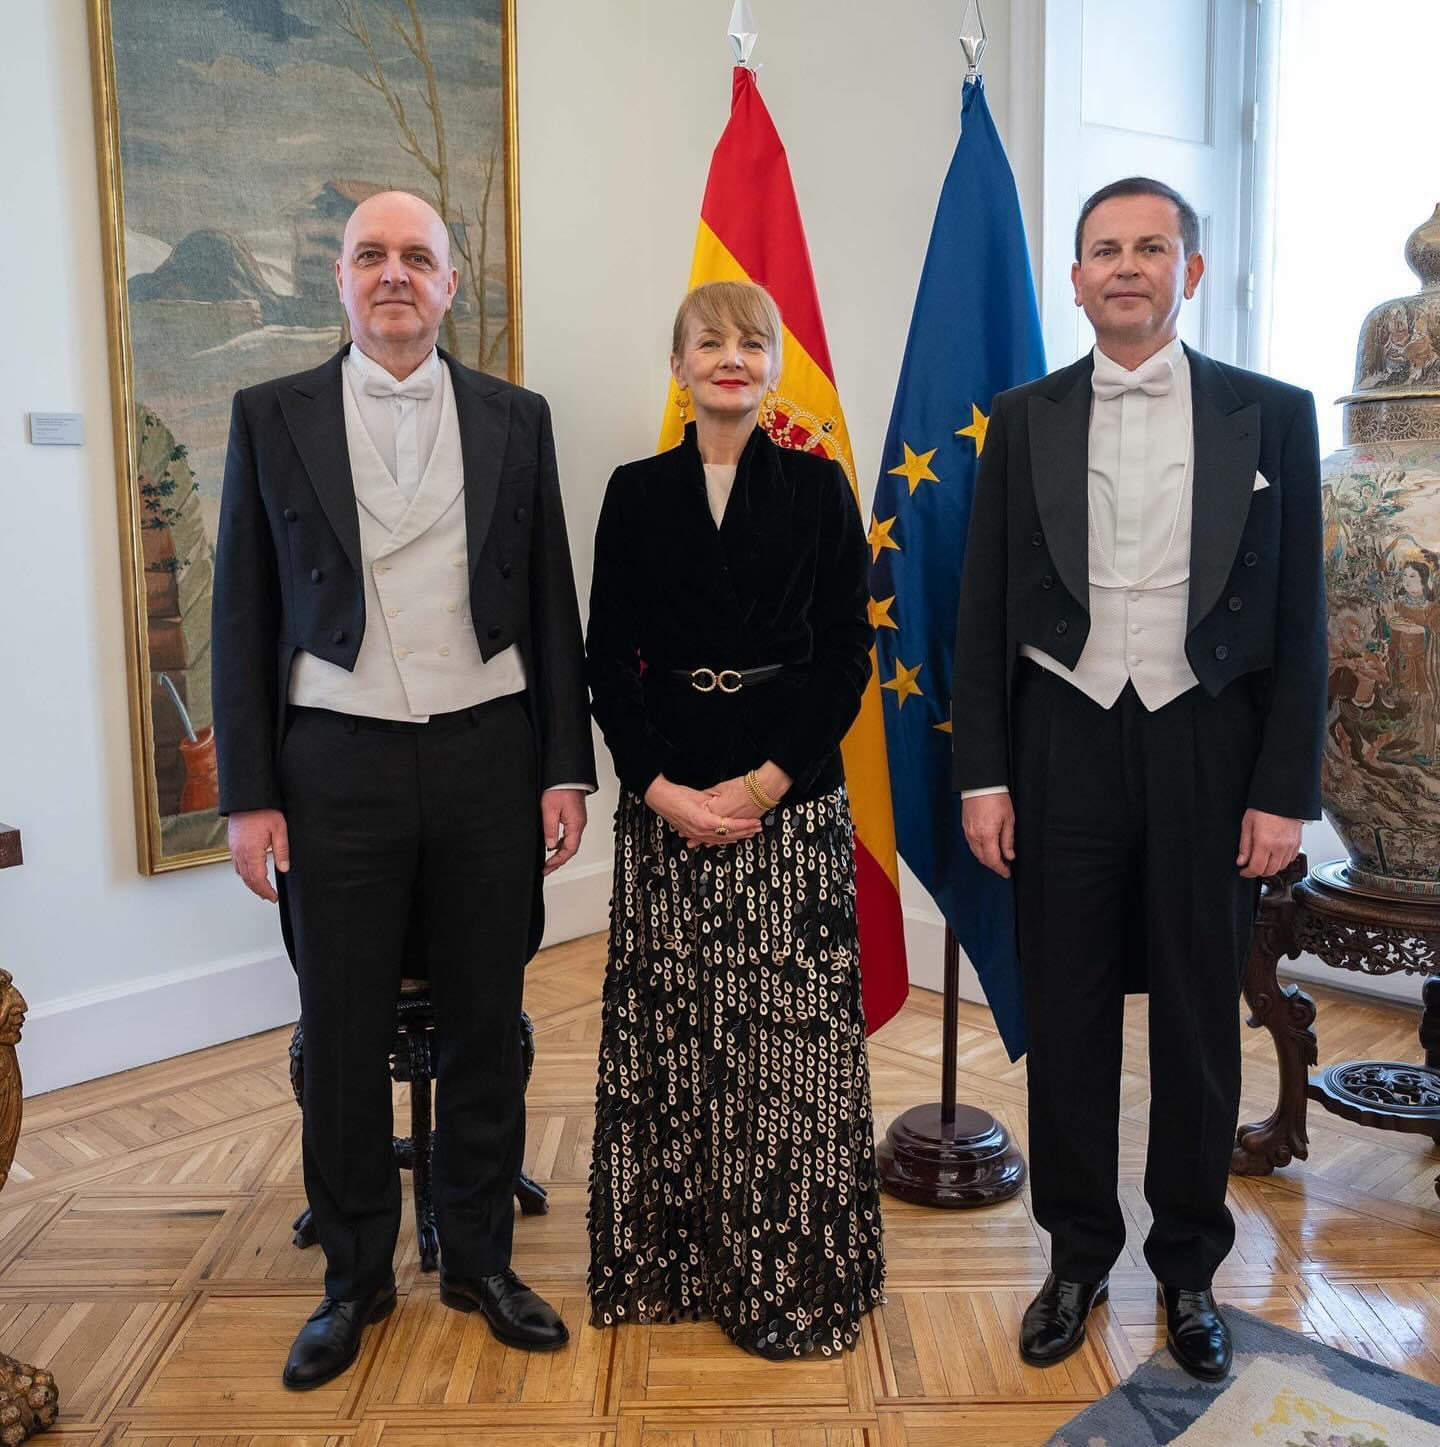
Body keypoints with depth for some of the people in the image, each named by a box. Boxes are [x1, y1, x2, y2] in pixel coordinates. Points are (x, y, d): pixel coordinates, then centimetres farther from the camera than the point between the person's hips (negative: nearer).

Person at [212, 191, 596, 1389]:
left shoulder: (515, 419, 6)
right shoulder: (272, 416, 4)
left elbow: (552, 604, 6)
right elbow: (244, 615, 3)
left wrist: (566, 768, 1)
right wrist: (248, 794, -2)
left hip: (486, 756, 1)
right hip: (336, 764, 0)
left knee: (486, 1024, 11)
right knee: (343, 1037, 9)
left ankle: (479, 1258, 29)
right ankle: (355, 1279, 28)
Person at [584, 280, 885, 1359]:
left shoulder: (818, 488, 4)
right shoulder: (637, 492, 6)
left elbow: (847, 655, 0)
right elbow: (608, 659, 4)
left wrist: (767, 783, -11)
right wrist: (658, 787, -9)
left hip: (792, 796, -1)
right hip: (665, 800, 1)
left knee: (792, 1032, 1)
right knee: (668, 1030, 6)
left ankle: (792, 1270, 19)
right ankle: (673, 1258, 24)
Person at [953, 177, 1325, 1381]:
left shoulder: (1271, 415, 1)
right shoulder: (1025, 420, 4)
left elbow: (1299, 618, 1)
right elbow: (985, 611, 4)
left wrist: (1286, 790, -4)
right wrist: (983, 775, -1)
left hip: (1208, 751, 0)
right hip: (1065, 750, 1)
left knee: (1200, 1022, 10)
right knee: (1067, 1018, 10)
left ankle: (1189, 1266, 30)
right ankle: (1078, 1255, 29)